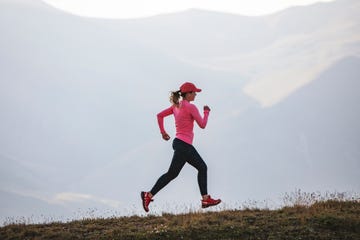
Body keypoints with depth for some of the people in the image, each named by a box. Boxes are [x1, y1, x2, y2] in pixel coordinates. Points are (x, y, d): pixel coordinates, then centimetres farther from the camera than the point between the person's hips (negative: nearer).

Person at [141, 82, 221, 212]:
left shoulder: (176, 106, 9)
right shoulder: (191, 107, -15)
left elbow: (160, 115, 11)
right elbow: (202, 125, -10)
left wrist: (163, 132, 17)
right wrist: (206, 112, 7)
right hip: (183, 145, -10)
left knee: (202, 167, 12)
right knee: (172, 173, -3)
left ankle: (205, 199, 12)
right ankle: (149, 195, 1)